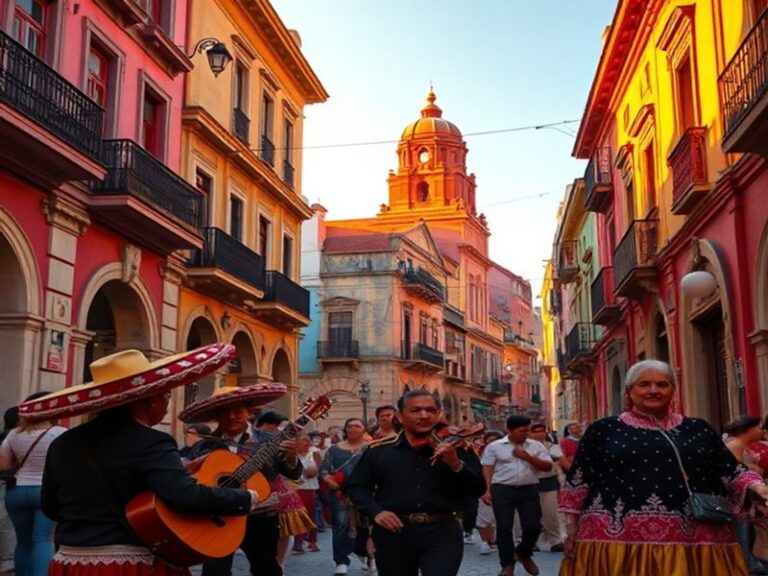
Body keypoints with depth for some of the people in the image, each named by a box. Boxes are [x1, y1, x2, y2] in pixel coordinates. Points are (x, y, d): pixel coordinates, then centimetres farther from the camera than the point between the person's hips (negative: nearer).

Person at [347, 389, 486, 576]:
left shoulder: (456, 448, 2)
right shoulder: (378, 450, 2)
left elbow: (479, 490, -3)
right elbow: (357, 487, 8)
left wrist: (457, 465, -21)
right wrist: (376, 511, -10)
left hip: (442, 532, -1)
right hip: (393, 532, 2)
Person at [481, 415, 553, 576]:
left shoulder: (536, 446, 6)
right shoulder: (495, 446, 1)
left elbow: (548, 466, -1)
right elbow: (487, 470, 0)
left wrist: (528, 457, -12)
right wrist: (486, 490, -8)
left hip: (529, 490, 2)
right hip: (502, 490, -2)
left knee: (533, 526, 1)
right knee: (504, 527, -2)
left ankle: (523, 553, 29)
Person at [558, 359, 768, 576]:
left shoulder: (699, 430, 12)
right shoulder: (603, 430, 6)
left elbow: (733, 473, 12)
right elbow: (577, 482, 7)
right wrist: (571, 526, 3)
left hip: (694, 540, 2)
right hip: (617, 538, -2)